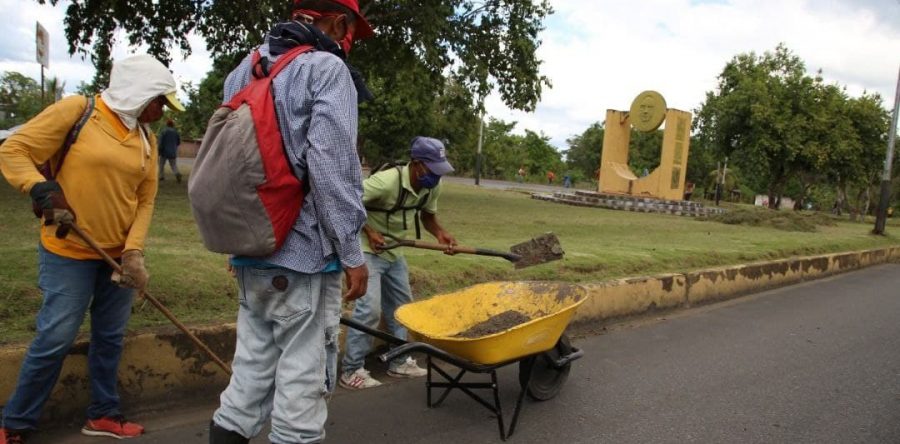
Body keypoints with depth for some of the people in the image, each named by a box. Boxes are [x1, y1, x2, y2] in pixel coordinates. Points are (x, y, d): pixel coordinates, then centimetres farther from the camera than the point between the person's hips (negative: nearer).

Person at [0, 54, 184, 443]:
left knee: (110, 337, 12)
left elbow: (145, 199, 5)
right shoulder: (75, 111, -10)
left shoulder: (146, 138, 5)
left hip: (119, 254, 6)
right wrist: (43, 191, -22)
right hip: (69, 252, -5)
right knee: (55, 339, -1)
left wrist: (134, 251, -6)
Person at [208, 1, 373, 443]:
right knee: (305, 370, 4)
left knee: (253, 362, 18)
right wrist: (352, 253, -12)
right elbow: (332, 168, -18)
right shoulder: (326, 69, -9)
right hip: (304, 252, -7)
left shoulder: (243, 70, 15)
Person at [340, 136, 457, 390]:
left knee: (401, 305, 13)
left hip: (394, 251, 8)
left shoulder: (433, 186, -8)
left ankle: (399, 362, 27)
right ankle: (351, 370, 0)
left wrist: (440, 234, -10)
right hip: (367, 249, -8)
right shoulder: (387, 181, -30)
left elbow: (428, 215, 9)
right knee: (369, 308, -13)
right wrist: (369, 232, -27)